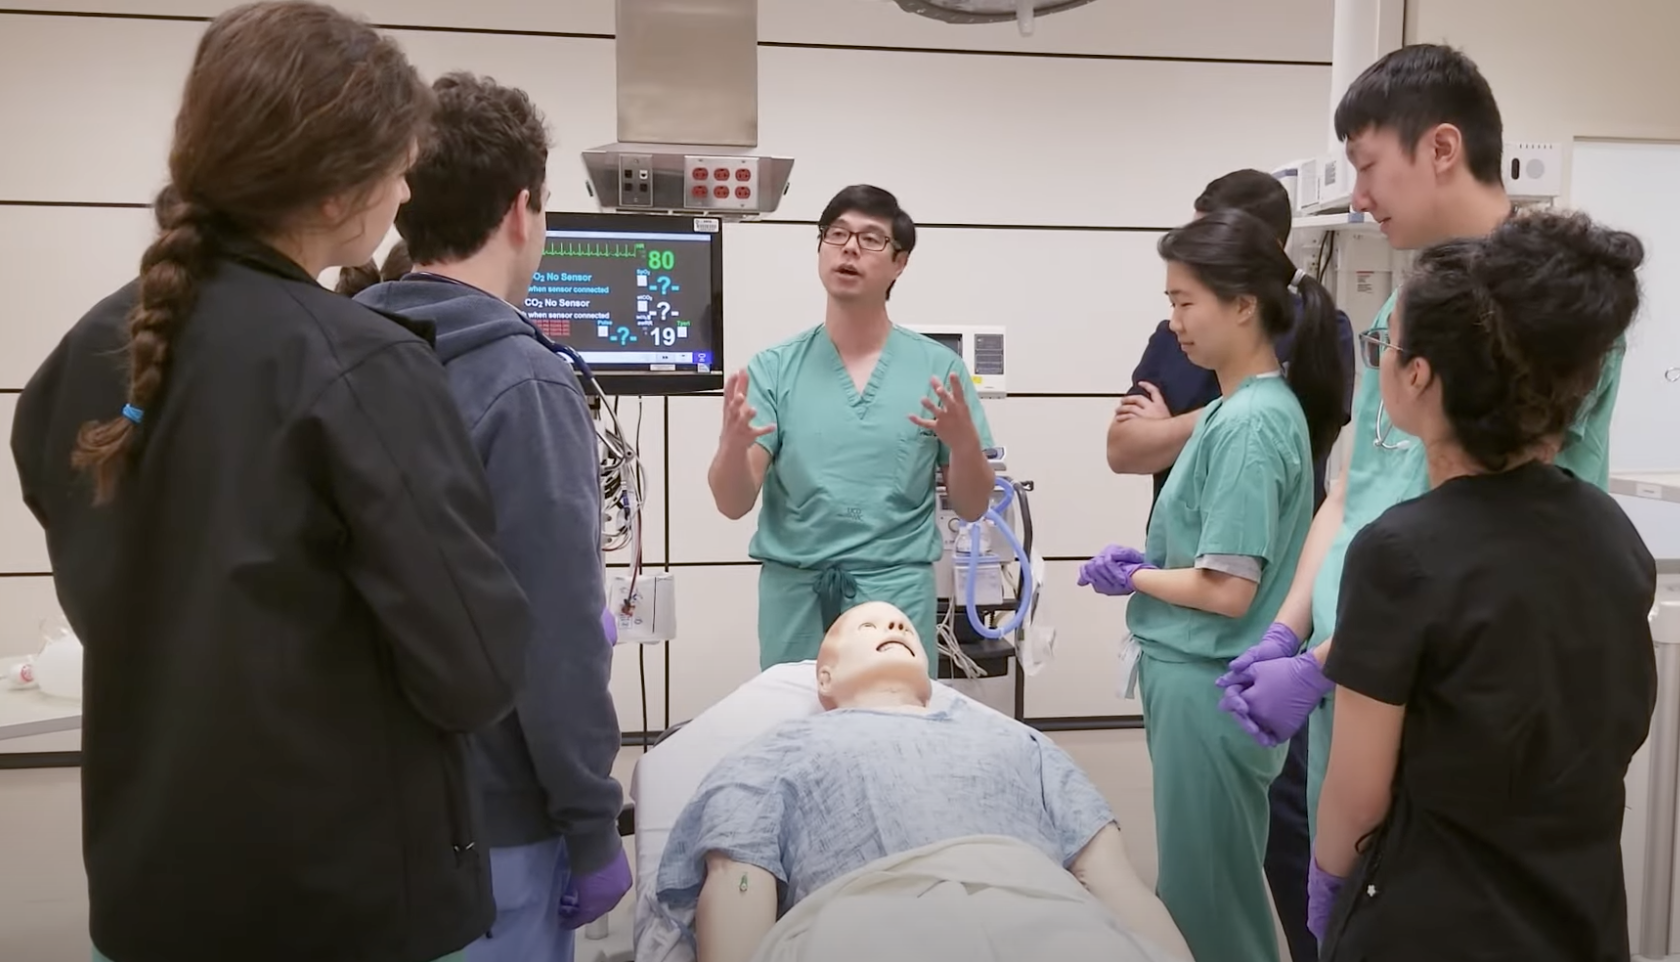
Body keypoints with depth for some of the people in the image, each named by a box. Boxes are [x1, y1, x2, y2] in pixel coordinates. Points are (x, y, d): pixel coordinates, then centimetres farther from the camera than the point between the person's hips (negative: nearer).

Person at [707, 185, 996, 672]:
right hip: (793, 593, 1)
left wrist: (964, 442, -15)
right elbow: (733, 503, -2)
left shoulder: (938, 368, 2)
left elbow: (971, 507, 5)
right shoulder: (773, 369, 2)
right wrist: (733, 442, -23)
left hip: (896, 593, 0)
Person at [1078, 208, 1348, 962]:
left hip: (1209, 686, -9)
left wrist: (1133, 578, -8)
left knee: (1208, 898, 6)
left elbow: (1229, 589, -22)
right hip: (1192, 676, 9)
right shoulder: (1237, 408, 8)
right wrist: (1148, 561, 1)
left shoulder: (1248, 423, -20)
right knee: (1200, 887, 21)